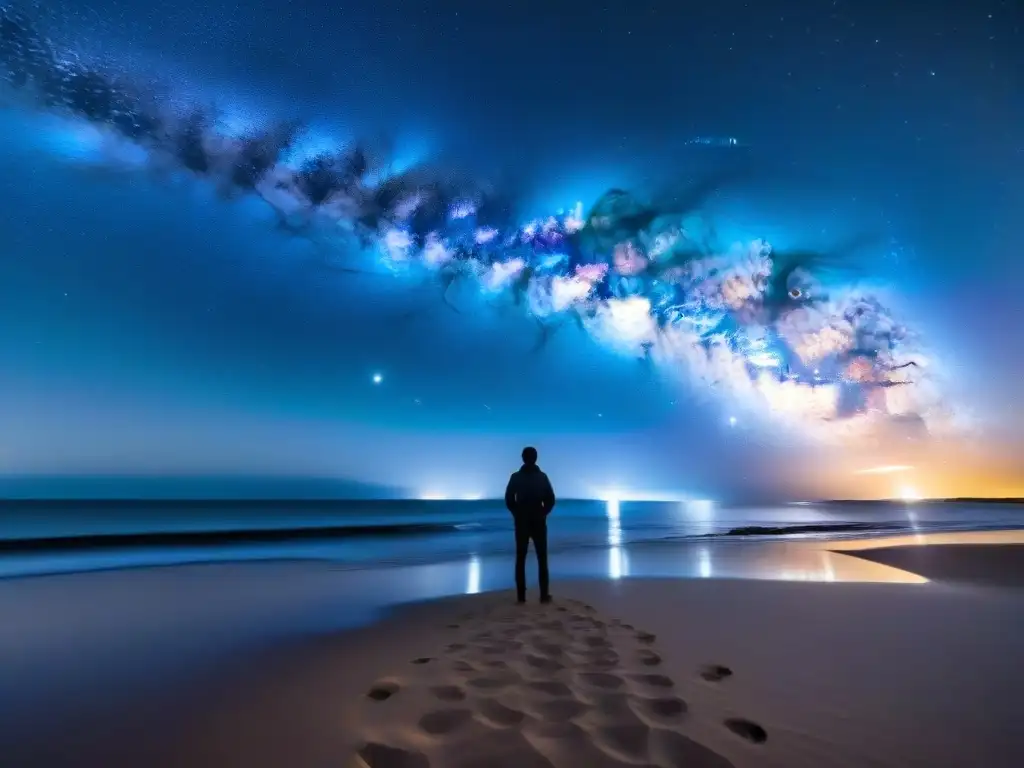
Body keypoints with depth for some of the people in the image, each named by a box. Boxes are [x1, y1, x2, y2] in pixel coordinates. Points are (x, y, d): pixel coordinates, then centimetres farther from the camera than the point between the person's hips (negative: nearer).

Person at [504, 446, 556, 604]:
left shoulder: (515, 477, -2)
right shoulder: (542, 477, -1)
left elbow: (509, 500, -1)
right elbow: (551, 500, 0)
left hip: (521, 522, 0)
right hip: (539, 522, 0)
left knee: (520, 559, 5)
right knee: (542, 559, 5)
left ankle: (521, 595, 4)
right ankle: (544, 595, 3)